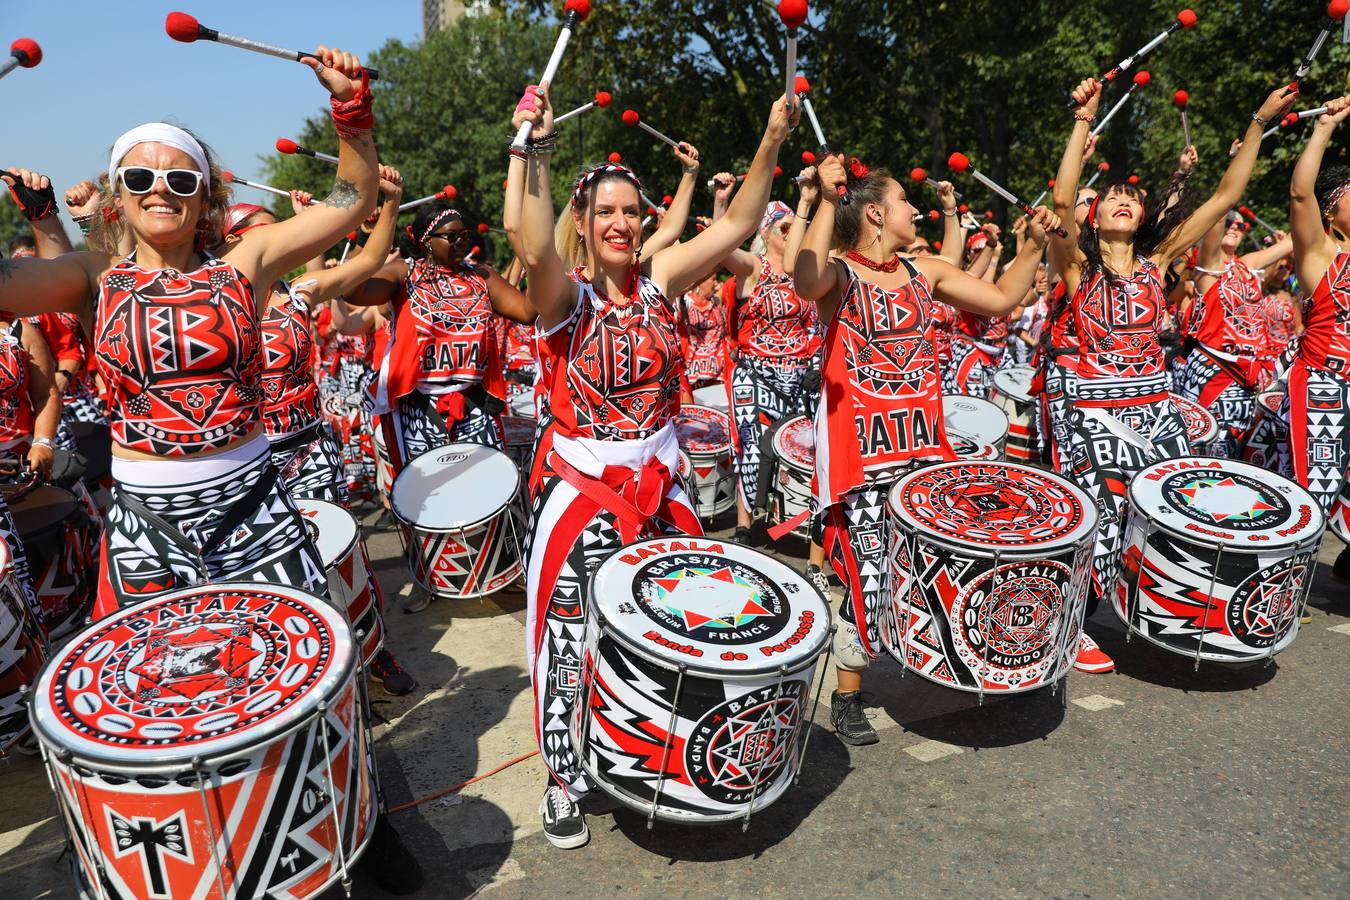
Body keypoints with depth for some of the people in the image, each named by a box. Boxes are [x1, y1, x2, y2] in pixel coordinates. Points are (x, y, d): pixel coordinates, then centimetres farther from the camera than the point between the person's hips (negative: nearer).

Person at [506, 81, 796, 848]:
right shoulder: (564, 293, -8)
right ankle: (566, 778, 25)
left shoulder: (660, 279, 3)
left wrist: (772, 144, -11)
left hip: (659, 479, 4)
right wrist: (532, 150, -37)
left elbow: (736, 225, -3)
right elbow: (528, 240, -30)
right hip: (582, 485, -4)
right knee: (574, 636, 4)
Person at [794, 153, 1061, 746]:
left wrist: (1034, 244, 11)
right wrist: (828, 202, -28)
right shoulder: (839, 273, -5)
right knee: (871, 574, -7)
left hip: (922, 437, 6)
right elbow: (807, 282, -30)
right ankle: (847, 696, 14)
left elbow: (1001, 299, 19)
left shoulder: (925, 271, 14)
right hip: (859, 443, -6)